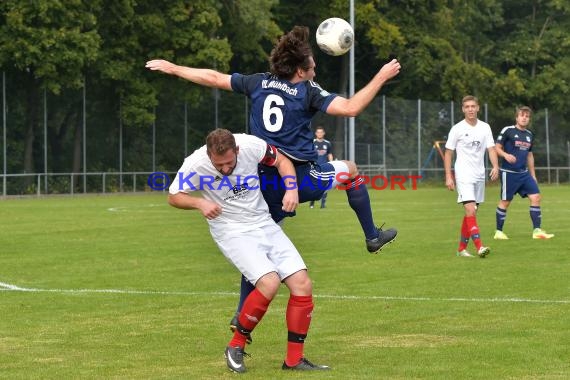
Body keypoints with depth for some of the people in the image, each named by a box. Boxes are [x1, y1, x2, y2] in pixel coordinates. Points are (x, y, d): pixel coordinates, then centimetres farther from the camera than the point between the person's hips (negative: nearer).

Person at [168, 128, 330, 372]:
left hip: (264, 224, 4)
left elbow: (281, 161, 7)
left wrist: (291, 189, -10)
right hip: (232, 231, -4)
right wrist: (200, 203, -22)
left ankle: (294, 360, 5)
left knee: (302, 285, -7)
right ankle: (236, 347, -6)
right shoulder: (196, 164, -18)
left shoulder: (251, 145, -13)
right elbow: (173, 196, -2)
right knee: (269, 283, -27)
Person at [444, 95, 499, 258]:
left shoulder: (485, 127, 7)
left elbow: (491, 149, 2)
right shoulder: (457, 129, -2)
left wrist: (495, 166, -17)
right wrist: (448, 177, -5)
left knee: (471, 213, 8)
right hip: (463, 175, -5)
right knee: (471, 210, -17)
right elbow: (448, 153, 1)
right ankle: (479, 247, -25)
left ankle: (462, 248, 16)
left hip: (479, 176, 5)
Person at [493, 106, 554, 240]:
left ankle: (537, 230, -2)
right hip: (509, 172, -6)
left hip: (524, 173, 6)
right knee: (505, 202, -1)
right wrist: (506, 155, -26)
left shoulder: (529, 135, 14)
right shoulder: (507, 131, -6)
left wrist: (533, 175, 21)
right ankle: (498, 232, 11)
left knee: (536, 197, -5)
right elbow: (497, 147, -5)